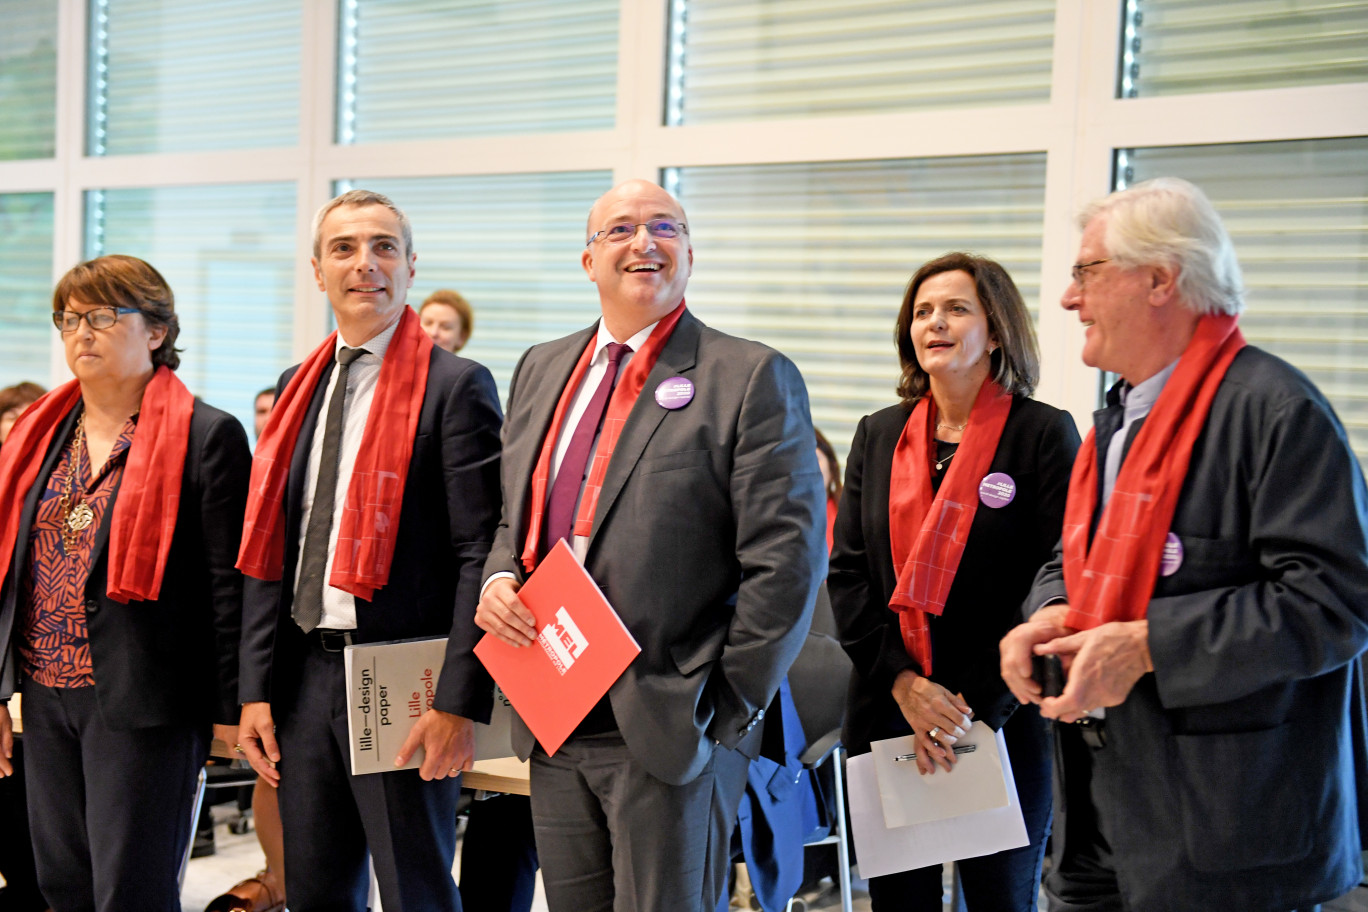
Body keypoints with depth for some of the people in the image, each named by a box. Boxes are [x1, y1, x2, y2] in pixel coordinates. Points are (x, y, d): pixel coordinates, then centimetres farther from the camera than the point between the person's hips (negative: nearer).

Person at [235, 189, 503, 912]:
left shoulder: (457, 385, -7)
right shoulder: (299, 387, 13)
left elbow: (480, 553, -12)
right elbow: (268, 547, 13)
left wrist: (459, 700, -17)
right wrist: (256, 687, 7)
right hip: (306, 675, 6)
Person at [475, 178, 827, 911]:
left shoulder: (750, 377, -6)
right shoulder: (541, 369, 14)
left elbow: (787, 558, -10)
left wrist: (729, 708, -12)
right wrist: (498, 580, 1)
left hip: (668, 733, -6)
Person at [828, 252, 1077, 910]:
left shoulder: (1044, 434, -4)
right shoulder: (878, 437, 9)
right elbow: (846, 574, 5)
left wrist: (975, 707, -13)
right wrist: (903, 683, -9)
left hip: (1003, 726, -3)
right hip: (885, 718, 4)